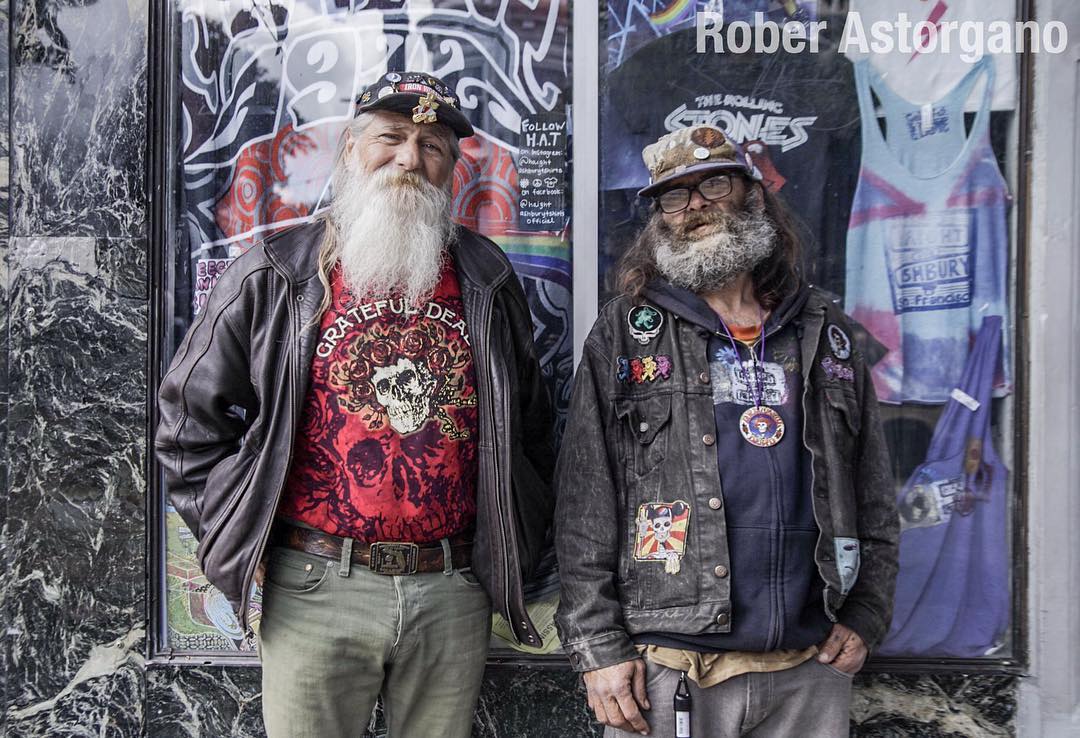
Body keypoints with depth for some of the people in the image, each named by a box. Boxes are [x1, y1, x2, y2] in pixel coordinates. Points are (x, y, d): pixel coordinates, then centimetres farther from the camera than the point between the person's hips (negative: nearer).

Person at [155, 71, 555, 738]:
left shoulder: (487, 282, 9)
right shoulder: (275, 276, 1)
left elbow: (533, 430, 17)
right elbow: (191, 419, 6)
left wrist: (515, 551, 11)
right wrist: (243, 539, 1)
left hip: (453, 595, 3)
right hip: (315, 594, -2)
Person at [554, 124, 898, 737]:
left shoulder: (826, 332, 10)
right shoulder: (625, 334, 2)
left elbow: (874, 492, 13)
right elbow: (585, 503, -3)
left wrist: (866, 613, 3)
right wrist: (598, 646, -8)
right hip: (664, 670, -2)